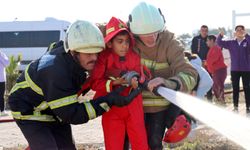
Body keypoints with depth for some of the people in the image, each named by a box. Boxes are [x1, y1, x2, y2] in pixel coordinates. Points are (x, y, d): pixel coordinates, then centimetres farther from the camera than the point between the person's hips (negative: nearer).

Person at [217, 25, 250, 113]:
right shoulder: (231, 43, 4)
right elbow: (219, 43, -2)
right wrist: (221, 35, -20)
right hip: (234, 70, 2)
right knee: (235, 89, 9)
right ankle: (235, 107, 17)